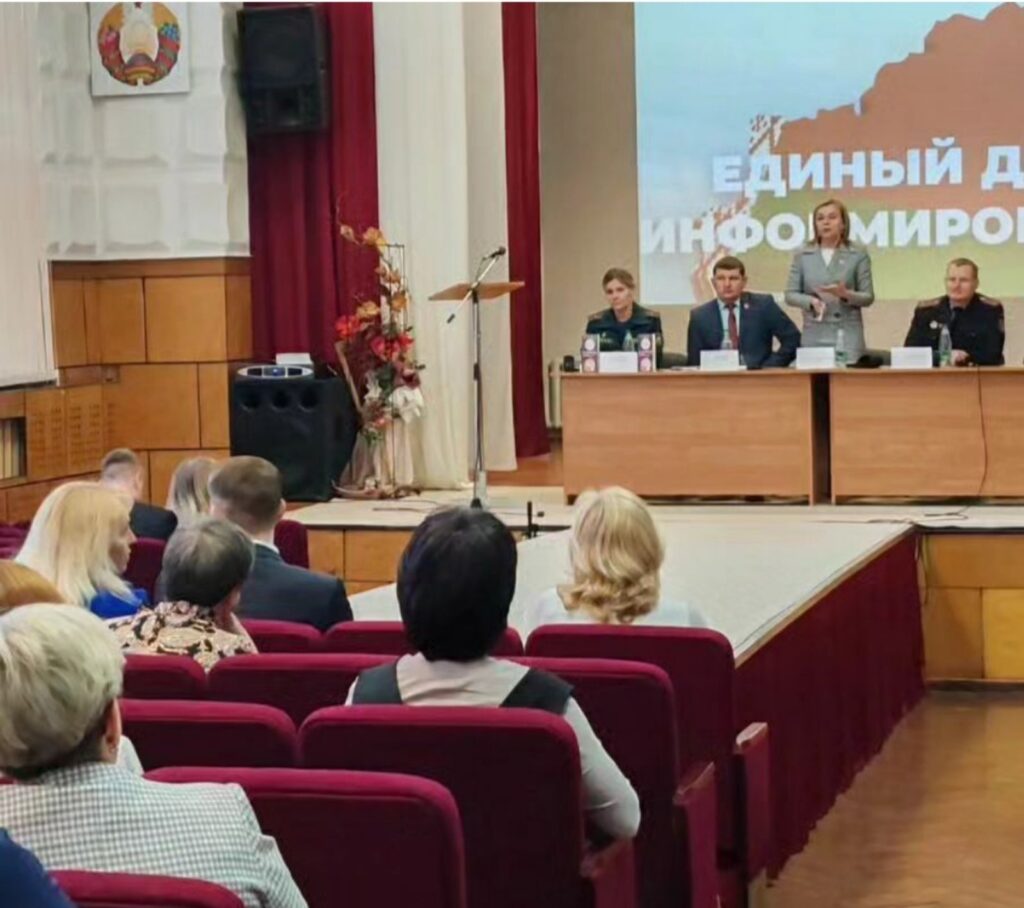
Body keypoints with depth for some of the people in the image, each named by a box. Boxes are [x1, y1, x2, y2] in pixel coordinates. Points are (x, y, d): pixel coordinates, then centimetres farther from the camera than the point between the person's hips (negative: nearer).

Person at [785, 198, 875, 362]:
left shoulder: (858, 255, 4)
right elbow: (790, 295, 6)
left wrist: (846, 294, -17)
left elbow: (868, 297, 3)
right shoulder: (802, 256, 8)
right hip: (814, 336, 1)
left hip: (847, 335, -1)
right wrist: (811, 301, -14)